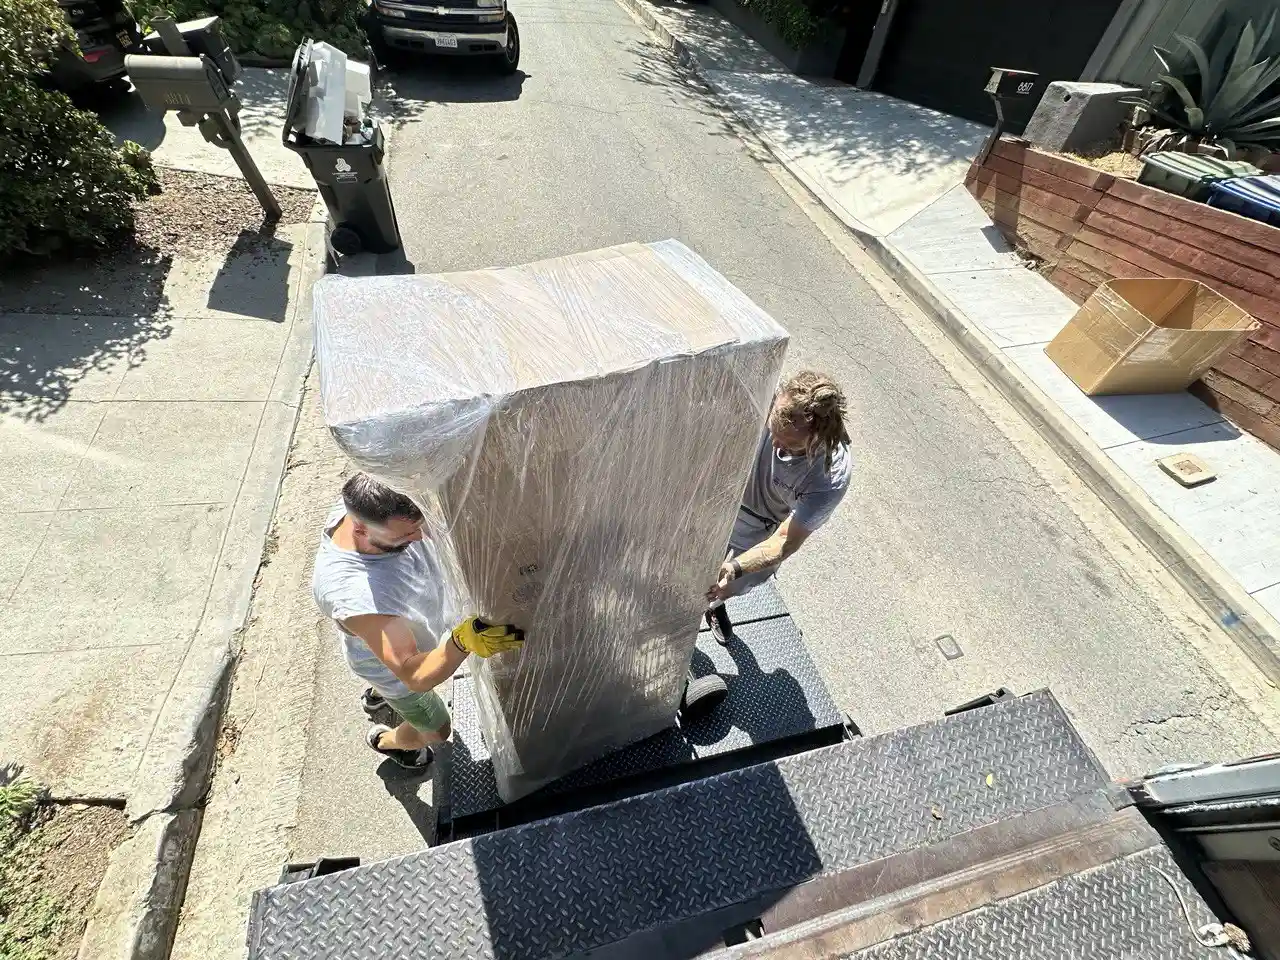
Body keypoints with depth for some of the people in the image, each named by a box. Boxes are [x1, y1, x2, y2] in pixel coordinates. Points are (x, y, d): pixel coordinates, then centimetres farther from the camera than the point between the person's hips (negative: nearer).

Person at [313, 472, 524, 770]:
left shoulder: (364, 507, -30)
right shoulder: (354, 597, -49)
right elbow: (415, 676, -43)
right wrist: (463, 641, -59)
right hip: (396, 667, -5)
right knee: (436, 730, 24)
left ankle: (377, 695, 70)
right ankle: (384, 740, 55)